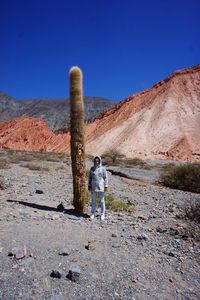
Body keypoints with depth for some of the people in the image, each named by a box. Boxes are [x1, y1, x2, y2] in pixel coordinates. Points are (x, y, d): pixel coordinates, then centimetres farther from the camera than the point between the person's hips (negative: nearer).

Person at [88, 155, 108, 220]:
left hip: (101, 187, -2)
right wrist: (89, 186, 5)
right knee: (93, 200, 10)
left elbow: (106, 178, -2)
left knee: (102, 201, 6)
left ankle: (102, 214, 19)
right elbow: (90, 177, 9)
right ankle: (93, 213, 22)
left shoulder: (103, 168, -5)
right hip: (93, 187, 3)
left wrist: (106, 186, -7)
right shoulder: (92, 168, 3)